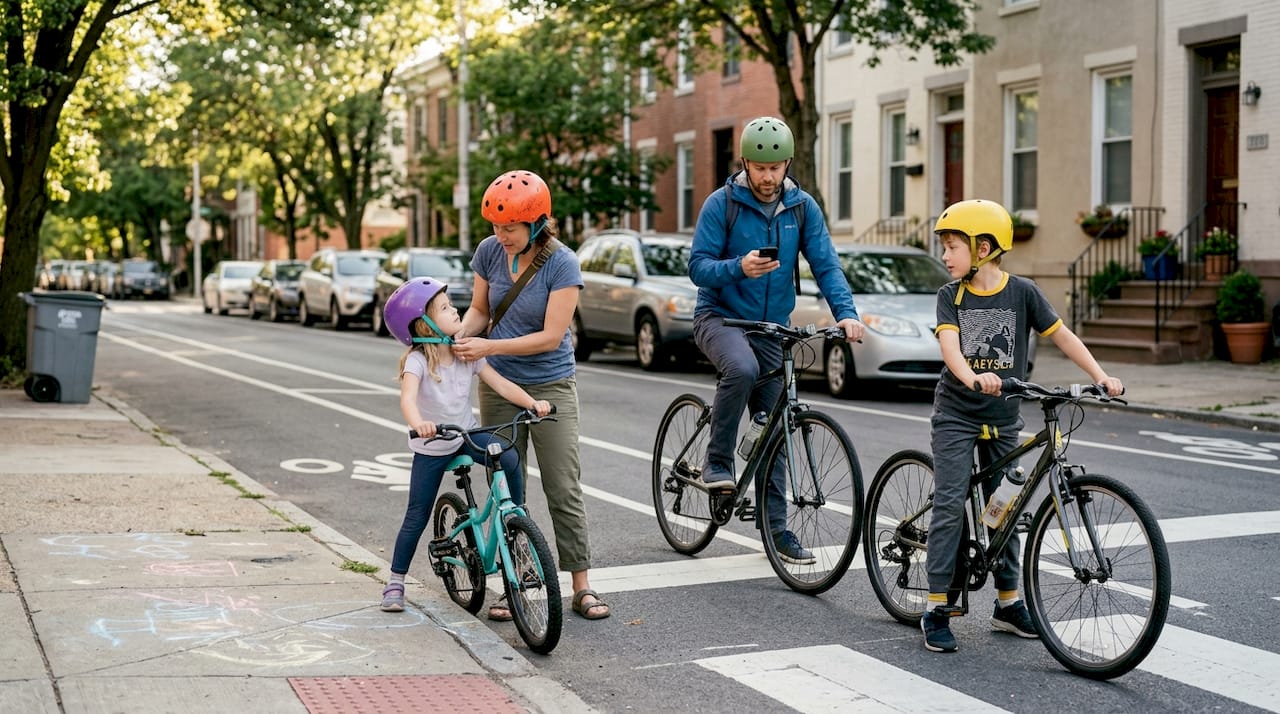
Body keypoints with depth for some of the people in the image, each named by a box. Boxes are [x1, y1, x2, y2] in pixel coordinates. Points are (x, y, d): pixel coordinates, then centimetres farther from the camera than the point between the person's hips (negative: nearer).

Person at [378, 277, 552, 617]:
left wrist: (533, 402, -26)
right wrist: (417, 423, -59)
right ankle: (396, 580, 22)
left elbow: (501, 384, -11)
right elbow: (407, 397, -38)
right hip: (431, 447, -3)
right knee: (417, 517, 4)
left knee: (510, 459, -26)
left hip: (467, 435, 3)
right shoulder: (417, 361, -21)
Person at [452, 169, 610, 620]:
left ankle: (582, 588, 4)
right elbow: (479, 309, 8)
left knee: (564, 490, -3)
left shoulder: (561, 264, -17)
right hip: (499, 386, 4)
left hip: (550, 388, -4)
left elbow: (551, 336, -20)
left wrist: (488, 347, -25)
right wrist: (459, 336, -13)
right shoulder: (490, 251, -4)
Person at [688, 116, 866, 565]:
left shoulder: (803, 207, 1)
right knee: (742, 368, -38)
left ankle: (775, 526, 15)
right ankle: (717, 462, -19)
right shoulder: (722, 203, -10)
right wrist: (738, 267, -33)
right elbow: (698, 267, -13)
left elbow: (825, 265, -4)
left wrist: (846, 312, -21)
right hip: (720, 317, -4)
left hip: (772, 326, 4)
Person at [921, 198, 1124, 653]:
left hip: (1003, 418, 1)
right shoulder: (951, 295, -4)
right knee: (950, 505, -8)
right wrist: (972, 377, -39)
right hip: (956, 415, -1)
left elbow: (1062, 336, -1)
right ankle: (937, 607, -5)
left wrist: (1100, 376, -13)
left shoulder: (1021, 292, -4)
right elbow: (949, 344, -19)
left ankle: (1007, 603, 22)